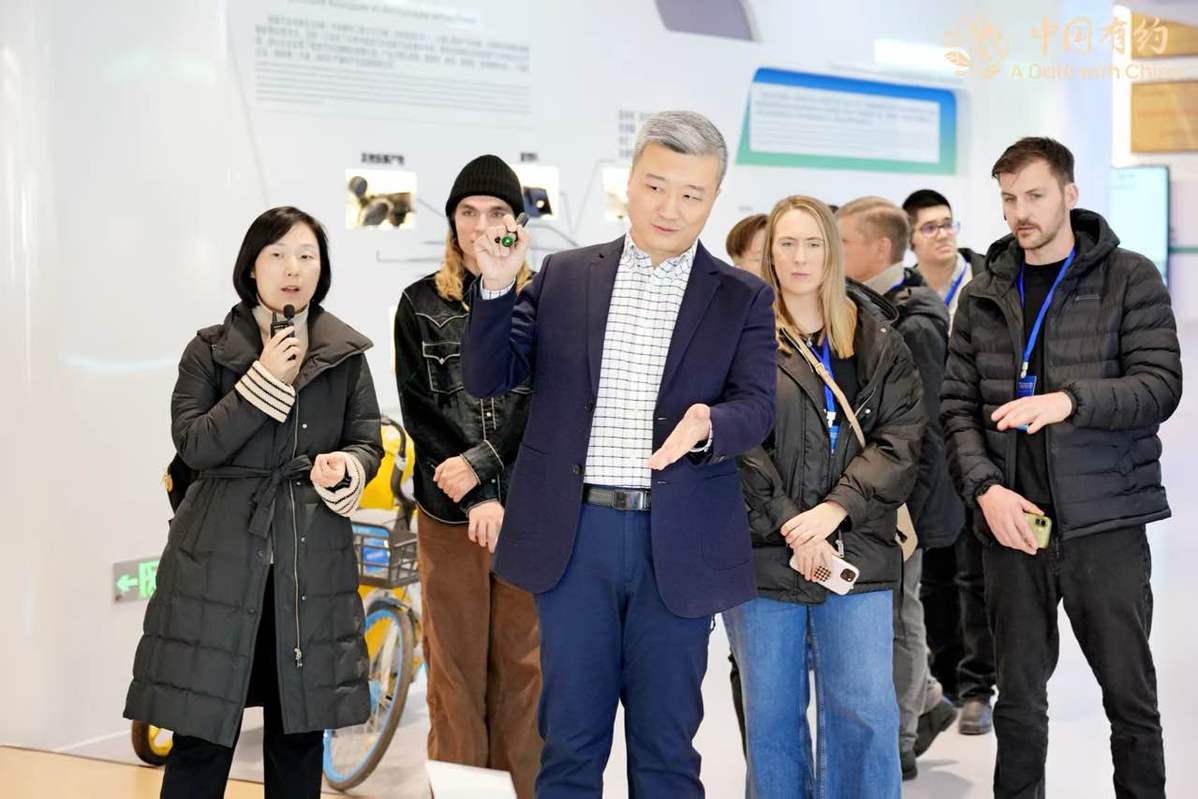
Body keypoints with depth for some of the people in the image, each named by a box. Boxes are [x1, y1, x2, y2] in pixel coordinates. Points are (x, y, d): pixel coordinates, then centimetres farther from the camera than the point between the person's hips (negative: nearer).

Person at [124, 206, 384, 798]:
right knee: (201, 734, -2)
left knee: (301, 733, 8)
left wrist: (344, 467, -12)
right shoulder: (210, 350, 4)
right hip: (220, 557, -2)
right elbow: (193, 444, -7)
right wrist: (263, 380, -14)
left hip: (313, 558, 2)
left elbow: (369, 443, 10)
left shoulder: (347, 355, 9)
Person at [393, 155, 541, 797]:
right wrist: (477, 500, -9)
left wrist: (482, 463, -14)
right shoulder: (421, 304, 7)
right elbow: (419, 412, 0)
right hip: (448, 514, 1)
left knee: (524, 665, 2)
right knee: (455, 670, 4)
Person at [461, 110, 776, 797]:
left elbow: (757, 407, -6)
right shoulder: (563, 277, 7)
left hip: (676, 546, 0)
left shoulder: (743, 299, 4)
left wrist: (707, 425, -28)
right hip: (573, 535, 1)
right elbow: (487, 378, 5)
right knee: (570, 741, 9)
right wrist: (497, 288, -10)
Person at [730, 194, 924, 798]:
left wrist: (835, 509, -12)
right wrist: (791, 528, -13)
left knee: (866, 712, -3)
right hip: (763, 555, -1)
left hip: (856, 551, 1)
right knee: (771, 716, 7)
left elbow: (901, 437, 1)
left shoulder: (875, 337, 9)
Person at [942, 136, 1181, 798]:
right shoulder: (983, 296, 10)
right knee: (1019, 700, 10)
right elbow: (958, 406, 7)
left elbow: (1161, 385, -9)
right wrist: (985, 488, -9)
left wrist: (1069, 400, -25)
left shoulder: (1129, 279, 1)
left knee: (1131, 698, 4)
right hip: (1012, 522, 3)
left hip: (1105, 521, -2)